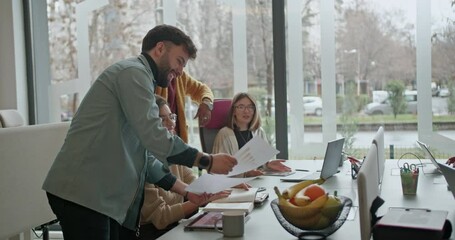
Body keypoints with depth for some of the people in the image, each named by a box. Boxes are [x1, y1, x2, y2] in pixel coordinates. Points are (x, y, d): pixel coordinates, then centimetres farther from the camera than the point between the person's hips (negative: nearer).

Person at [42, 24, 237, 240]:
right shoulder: (134, 72, -8)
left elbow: (145, 156, 19)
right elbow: (155, 138, -20)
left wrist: (185, 190, 11)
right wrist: (208, 161, -11)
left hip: (105, 197, 10)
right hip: (82, 194, -10)